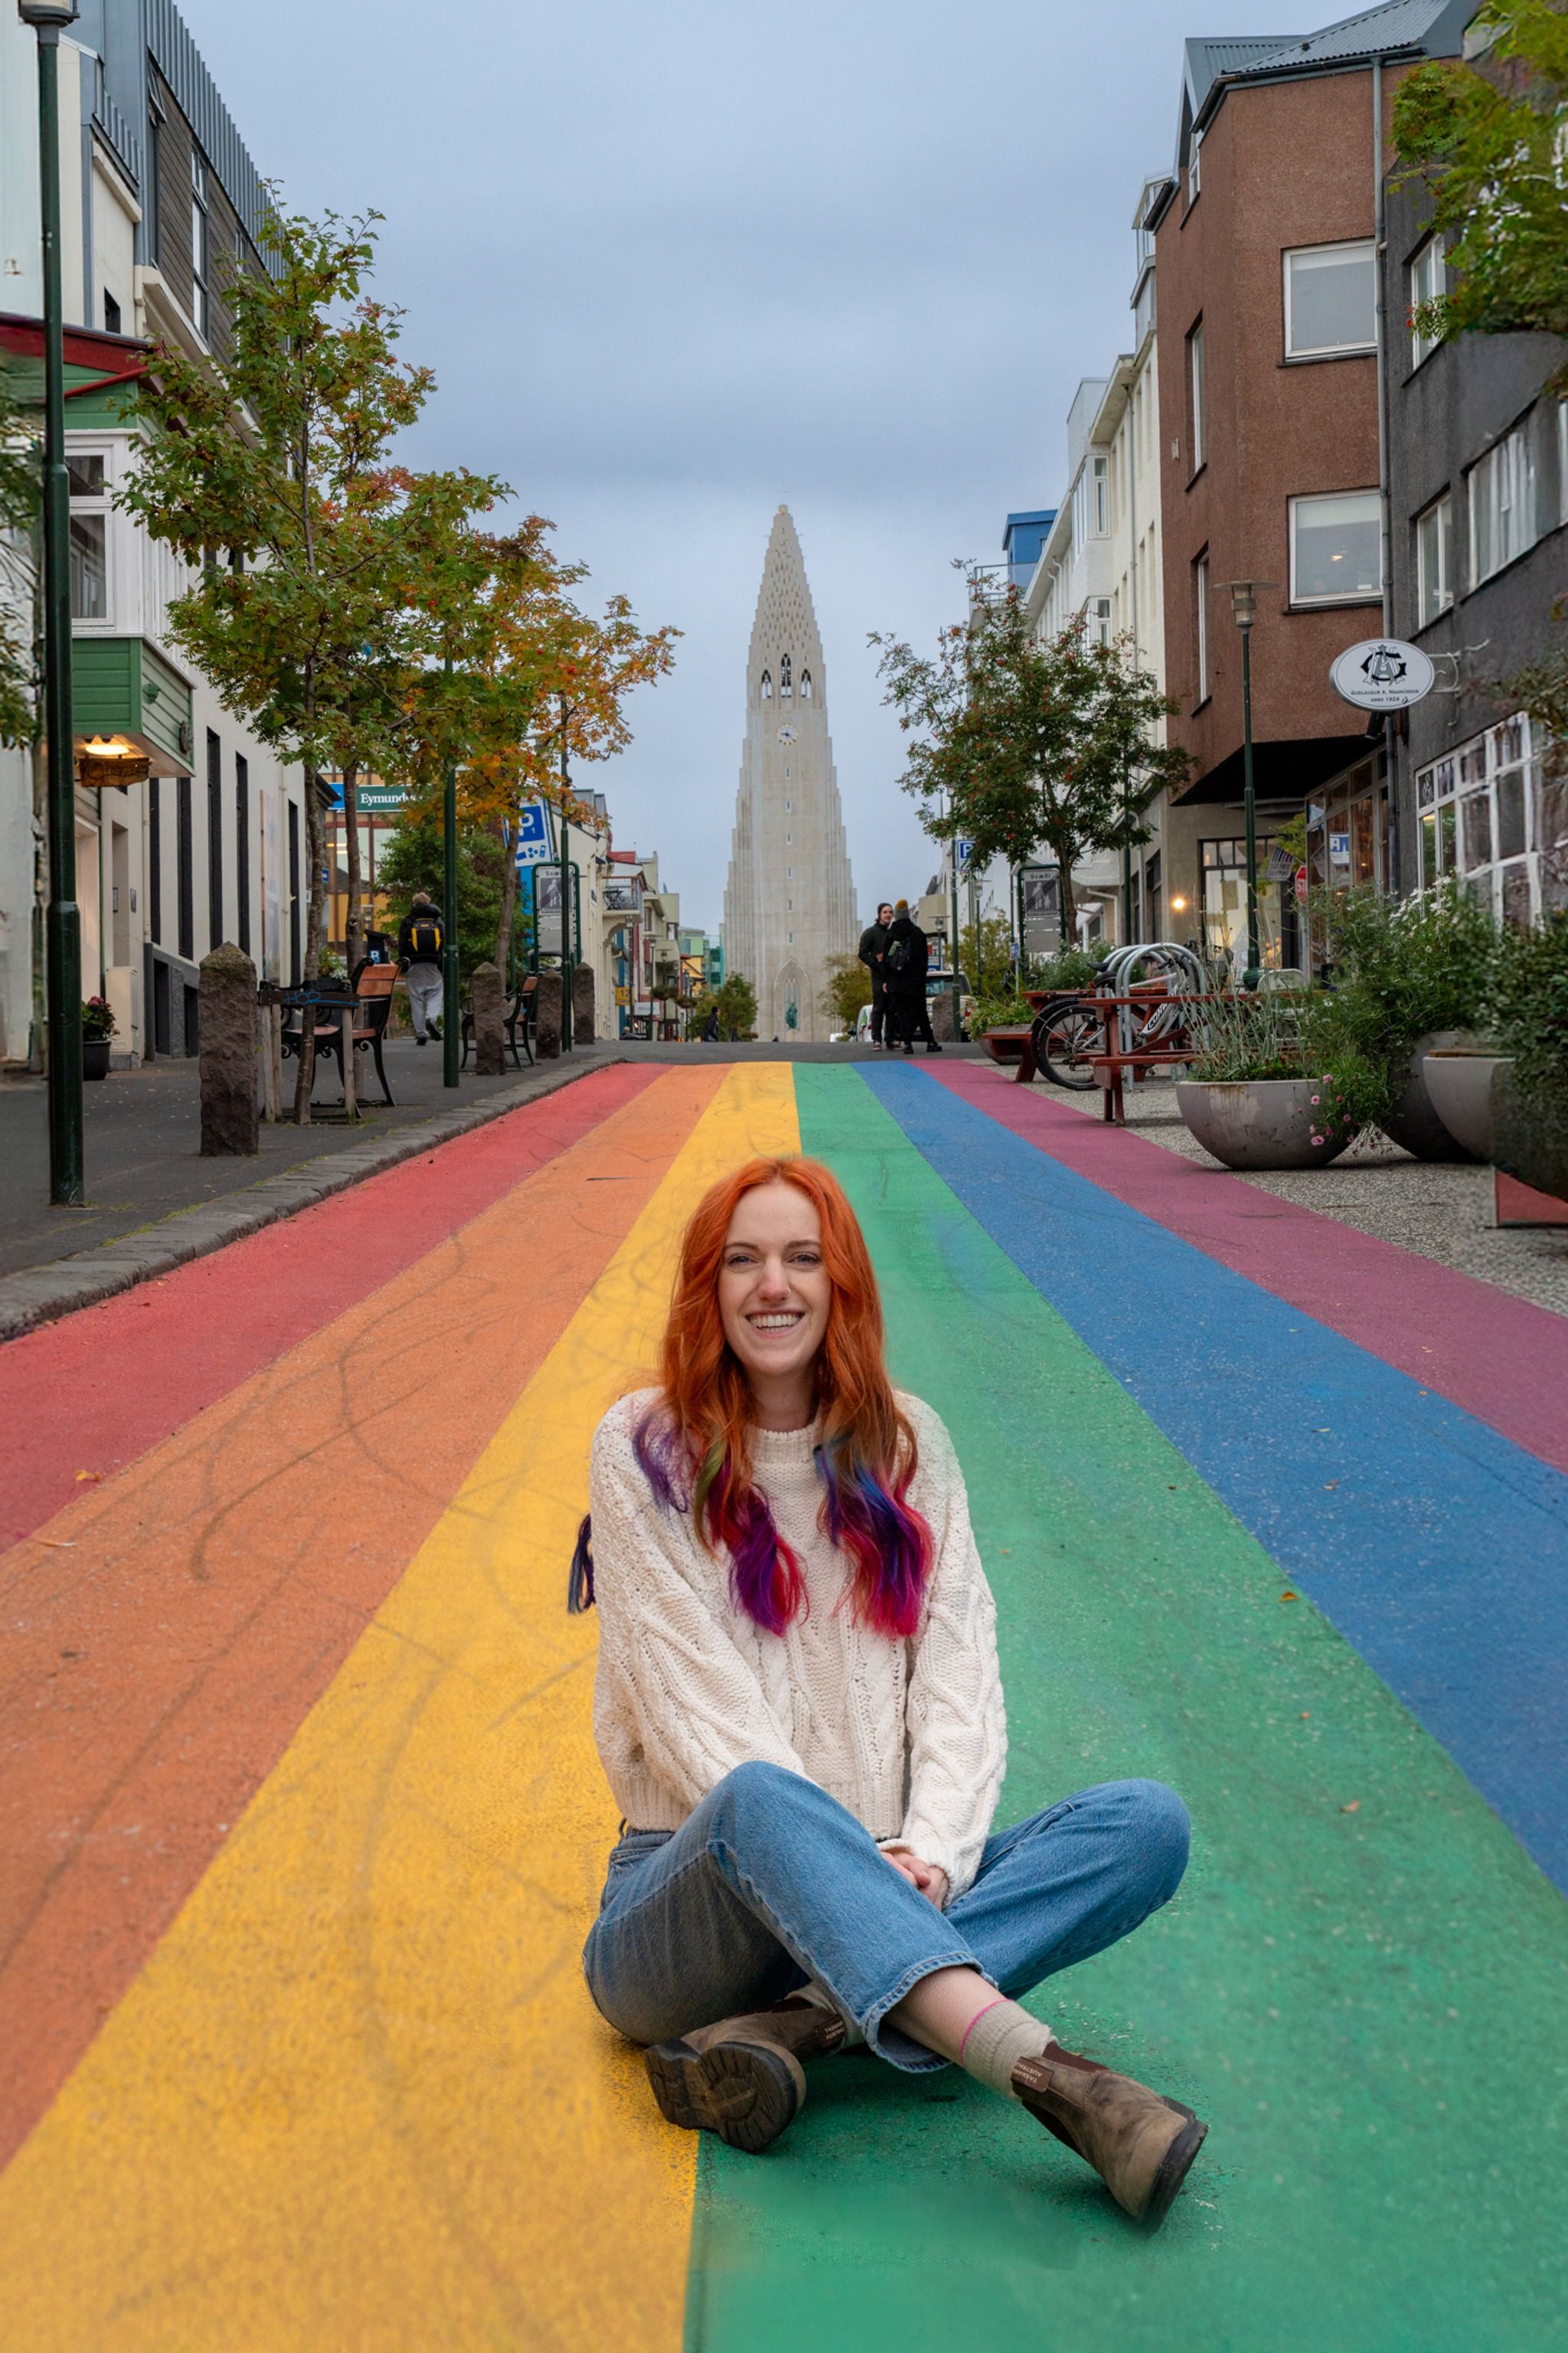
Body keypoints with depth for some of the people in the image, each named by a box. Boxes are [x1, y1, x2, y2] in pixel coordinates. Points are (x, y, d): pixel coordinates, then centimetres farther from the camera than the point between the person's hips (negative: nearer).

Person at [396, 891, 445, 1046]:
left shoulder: (407, 921, 4)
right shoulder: (437, 921, 9)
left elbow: (402, 945, 2)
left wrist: (402, 964, 7)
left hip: (414, 965, -1)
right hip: (433, 965, 1)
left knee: (416, 998, 3)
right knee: (435, 993, 8)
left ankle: (421, 1033, 1)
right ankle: (432, 1018, -21)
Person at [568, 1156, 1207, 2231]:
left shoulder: (906, 1442, 10)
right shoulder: (644, 1449, -1)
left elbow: (958, 1666, 3)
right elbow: (691, 1697, -9)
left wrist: (928, 1848, -14)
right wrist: (843, 1853, -20)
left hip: (886, 1888, 4)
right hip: (693, 1892, -4)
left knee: (1146, 1821, -19)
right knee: (759, 1804, -38)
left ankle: (799, 2022, -31)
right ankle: (1051, 2078, -49)